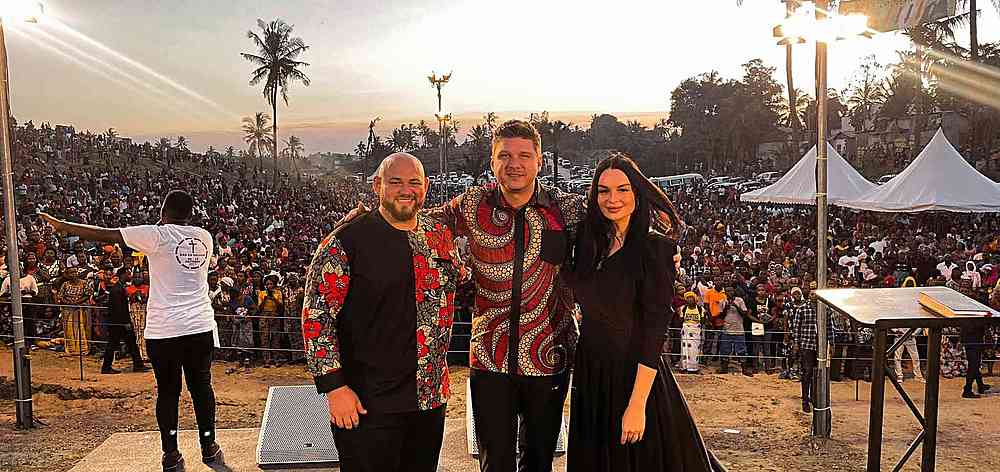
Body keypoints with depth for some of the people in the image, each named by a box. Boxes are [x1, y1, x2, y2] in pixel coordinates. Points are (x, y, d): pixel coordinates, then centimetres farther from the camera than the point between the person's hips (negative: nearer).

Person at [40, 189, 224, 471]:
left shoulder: (156, 234, -5)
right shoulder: (204, 236, 7)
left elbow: (104, 235, 0)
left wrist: (62, 226, 10)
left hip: (164, 330, -3)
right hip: (201, 328, 3)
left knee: (168, 391, 6)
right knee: (202, 387, 12)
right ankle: (209, 449, 18)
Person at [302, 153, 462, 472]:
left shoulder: (440, 236, 7)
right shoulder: (347, 241, -10)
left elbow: (462, 285, 24)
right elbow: (316, 315, -11)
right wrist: (334, 386, -15)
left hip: (431, 398, 6)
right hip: (367, 403, -5)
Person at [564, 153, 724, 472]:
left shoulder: (654, 248, -16)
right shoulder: (589, 242, 2)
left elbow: (653, 330, -19)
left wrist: (637, 404, -22)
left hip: (634, 376, -6)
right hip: (589, 374, 6)